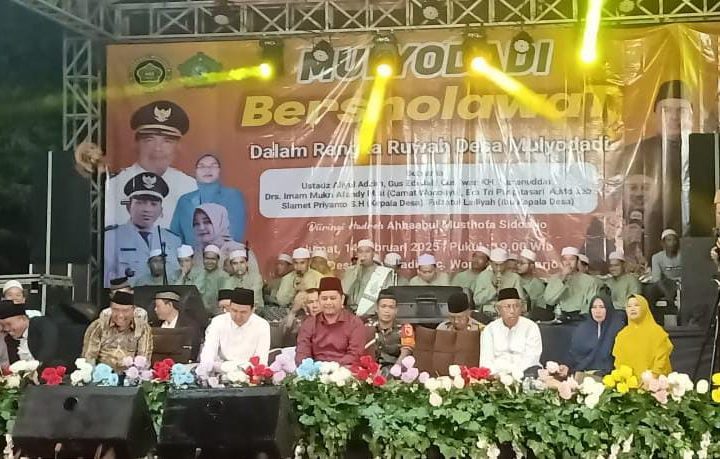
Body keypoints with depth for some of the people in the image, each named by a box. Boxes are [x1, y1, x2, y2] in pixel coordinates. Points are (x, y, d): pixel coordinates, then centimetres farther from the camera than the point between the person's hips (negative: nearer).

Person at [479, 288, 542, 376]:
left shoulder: (531, 327, 4)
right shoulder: (489, 329, 9)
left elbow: (531, 358, -7)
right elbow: (486, 361, 1)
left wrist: (513, 372, -24)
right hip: (498, 373, 1)